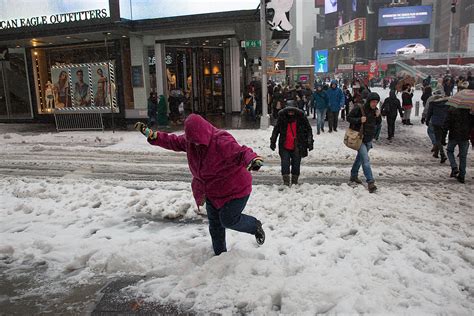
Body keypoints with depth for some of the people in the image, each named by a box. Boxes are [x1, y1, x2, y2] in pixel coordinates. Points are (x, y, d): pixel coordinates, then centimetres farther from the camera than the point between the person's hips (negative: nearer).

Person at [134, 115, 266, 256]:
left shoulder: (222, 142, -31)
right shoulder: (189, 140, -7)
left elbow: (241, 152, -42)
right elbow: (172, 141, 6)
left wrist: (253, 159, -64)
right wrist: (150, 134, 2)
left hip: (234, 189, -7)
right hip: (212, 191, 8)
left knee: (228, 220, -6)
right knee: (215, 224, 15)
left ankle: (255, 226, 23)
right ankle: (220, 253, 35)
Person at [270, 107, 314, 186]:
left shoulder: (301, 117, -6)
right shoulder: (282, 116, -4)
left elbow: (308, 130, 3)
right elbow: (276, 130, 8)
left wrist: (310, 143, -3)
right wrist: (273, 142, 7)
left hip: (297, 148, 0)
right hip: (284, 147, 0)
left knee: (296, 164, 8)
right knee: (285, 164, -5)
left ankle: (294, 182, 23)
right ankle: (286, 182, 4)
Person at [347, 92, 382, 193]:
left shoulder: (375, 110, 4)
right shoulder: (359, 109, -16)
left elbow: (378, 123, 13)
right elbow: (348, 117, -11)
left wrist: (378, 116, -8)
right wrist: (359, 120, -26)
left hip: (369, 139, 7)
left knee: (360, 157, 21)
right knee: (366, 160, -14)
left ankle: (354, 175, 38)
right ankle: (370, 182, -14)